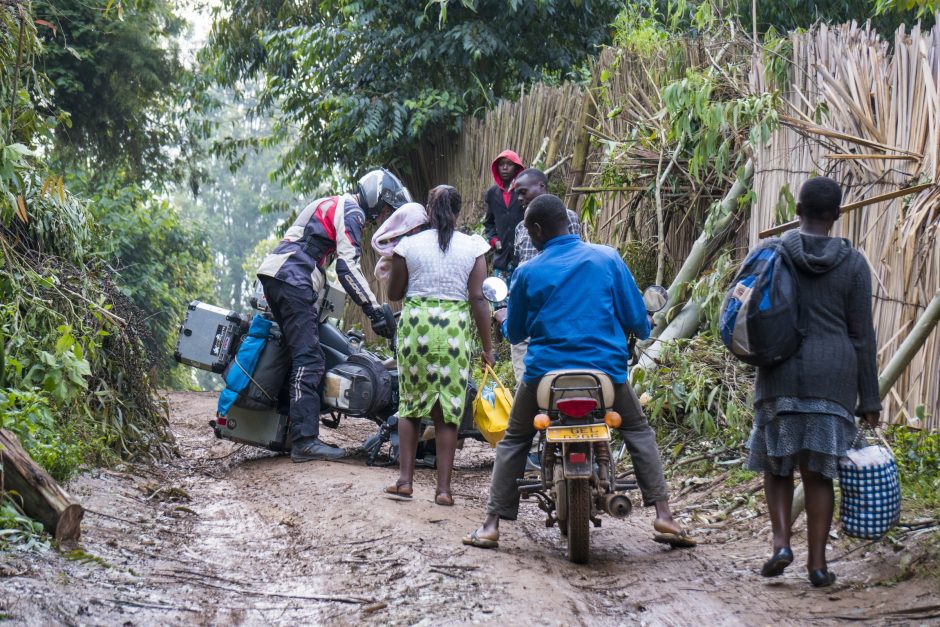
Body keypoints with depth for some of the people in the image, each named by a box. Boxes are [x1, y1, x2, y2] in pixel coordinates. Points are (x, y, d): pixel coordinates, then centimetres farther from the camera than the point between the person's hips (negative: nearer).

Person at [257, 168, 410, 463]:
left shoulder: (334, 204, 28)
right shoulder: (351, 211, -4)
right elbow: (348, 267, -16)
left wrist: (319, 299, 34)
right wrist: (375, 310, -17)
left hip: (275, 276, 11)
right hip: (293, 281, -11)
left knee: (302, 354, 14)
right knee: (309, 359, -15)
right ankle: (305, 440, -21)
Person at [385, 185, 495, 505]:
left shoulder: (409, 245, 1)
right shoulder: (473, 246, 0)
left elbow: (394, 293, 7)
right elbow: (477, 298, -3)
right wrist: (487, 346, 1)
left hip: (415, 324, 0)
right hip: (455, 328, 0)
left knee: (410, 404, 14)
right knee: (448, 410, 5)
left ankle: (405, 479, 10)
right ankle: (443, 488, 4)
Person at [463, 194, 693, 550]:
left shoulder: (528, 273, 0)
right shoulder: (607, 258, 0)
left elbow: (515, 333, 11)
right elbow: (635, 317, 3)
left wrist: (505, 319, 35)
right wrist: (642, 331, 27)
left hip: (545, 372, 0)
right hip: (606, 369, 0)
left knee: (514, 441, 18)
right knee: (639, 431, 20)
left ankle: (492, 525, 10)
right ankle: (663, 515, 5)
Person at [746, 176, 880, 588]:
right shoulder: (853, 264, -1)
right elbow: (862, 335, 0)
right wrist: (869, 399, 4)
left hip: (780, 375, 0)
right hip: (834, 377, 0)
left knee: (776, 463, 14)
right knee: (819, 471, 6)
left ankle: (781, 542, -4)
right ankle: (817, 562, 3)